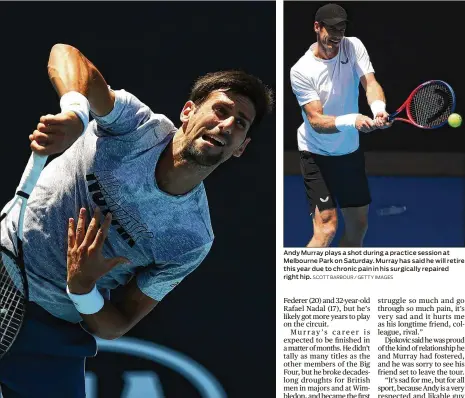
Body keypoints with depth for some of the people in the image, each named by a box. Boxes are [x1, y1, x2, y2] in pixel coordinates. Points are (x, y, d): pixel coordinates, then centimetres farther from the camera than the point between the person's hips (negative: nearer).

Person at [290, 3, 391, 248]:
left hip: (350, 152, 6)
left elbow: (370, 84, -18)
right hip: (317, 154, -6)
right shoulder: (301, 71, -19)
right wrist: (353, 121, -43)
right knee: (326, 229, -17)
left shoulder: (353, 47, -5)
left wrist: (379, 108, -42)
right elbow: (316, 121, -25)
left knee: (358, 226, 14)